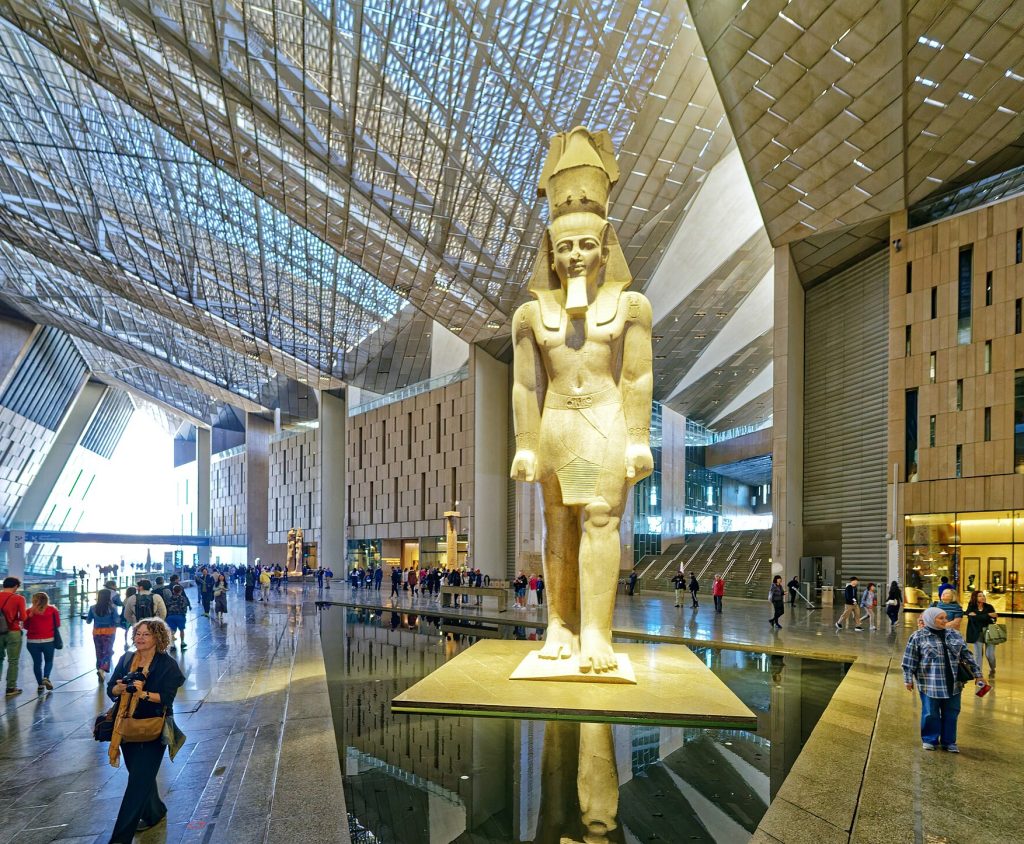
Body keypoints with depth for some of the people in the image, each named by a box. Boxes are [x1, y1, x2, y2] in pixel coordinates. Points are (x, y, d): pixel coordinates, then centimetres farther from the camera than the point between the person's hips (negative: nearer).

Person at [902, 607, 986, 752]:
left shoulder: (954, 634, 5)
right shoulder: (918, 636, -8)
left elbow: (967, 655, 12)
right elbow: (910, 660, -4)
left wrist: (977, 674, 10)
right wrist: (908, 679, -4)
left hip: (952, 683, 4)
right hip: (929, 684, -4)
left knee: (951, 713, 11)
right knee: (931, 713, 5)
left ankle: (949, 741, 26)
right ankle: (930, 740, 23)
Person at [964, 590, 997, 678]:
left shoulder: (989, 607, 5)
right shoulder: (971, 608, 1)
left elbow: (993, 619, -8)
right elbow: (974, 619, -14)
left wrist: (978, 616, -15)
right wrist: (988, 615, -16)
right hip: (977, 633, -1)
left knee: (990, 654, 1)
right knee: (978, 654, -3)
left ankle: (992, 670, 30)